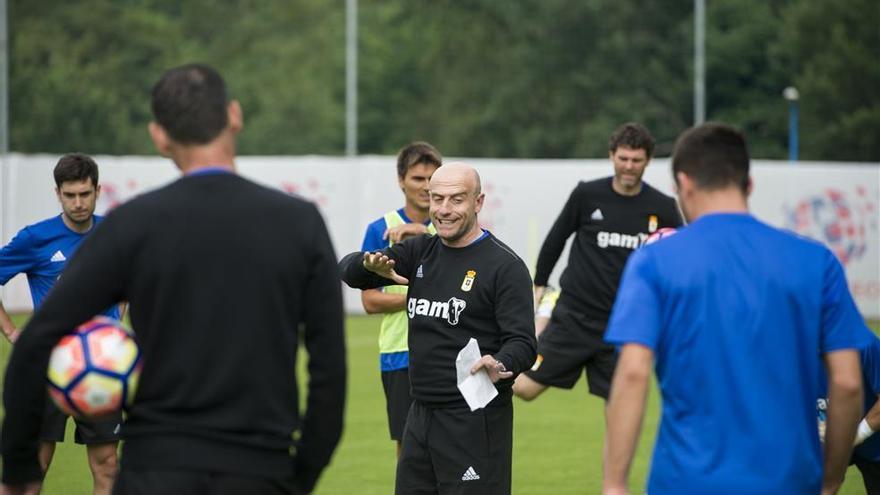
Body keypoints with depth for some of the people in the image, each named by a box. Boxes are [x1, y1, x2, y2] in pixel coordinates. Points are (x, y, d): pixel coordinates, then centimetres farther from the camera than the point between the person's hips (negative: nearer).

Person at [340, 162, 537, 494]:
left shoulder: (505, 265, -8)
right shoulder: (421, 252, 11)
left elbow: (522, 343, -13)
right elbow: (348, 270, 6)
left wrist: (500, 366, -35)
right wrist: (369, 265, -17)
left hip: (476, 420, -7)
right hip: (421, 414, 7)